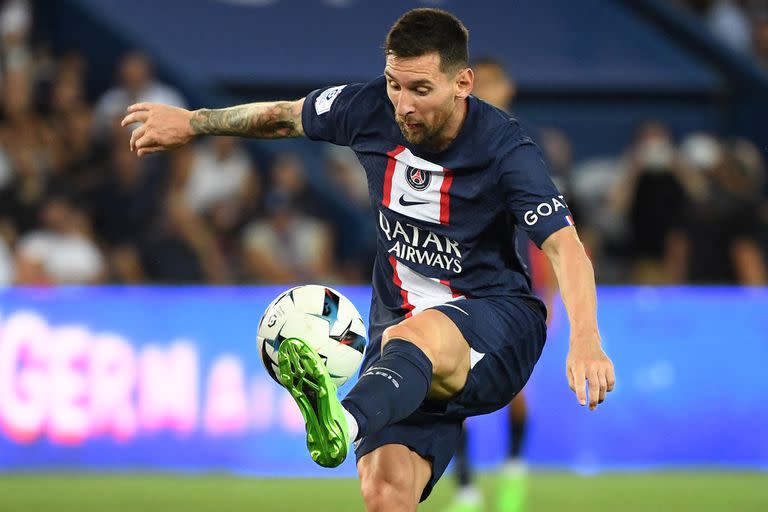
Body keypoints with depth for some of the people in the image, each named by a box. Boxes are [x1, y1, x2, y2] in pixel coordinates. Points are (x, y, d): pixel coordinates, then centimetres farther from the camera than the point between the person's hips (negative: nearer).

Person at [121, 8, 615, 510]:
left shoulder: (505, 149, -15)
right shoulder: (370, 109, -2)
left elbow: (564, 244, -24)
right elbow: (286, 117, 18)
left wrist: (585, 339, -40)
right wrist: (192, 122, 28)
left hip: (496, 324, -5)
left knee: (414, 336, -43)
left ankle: (345, 422, -72)